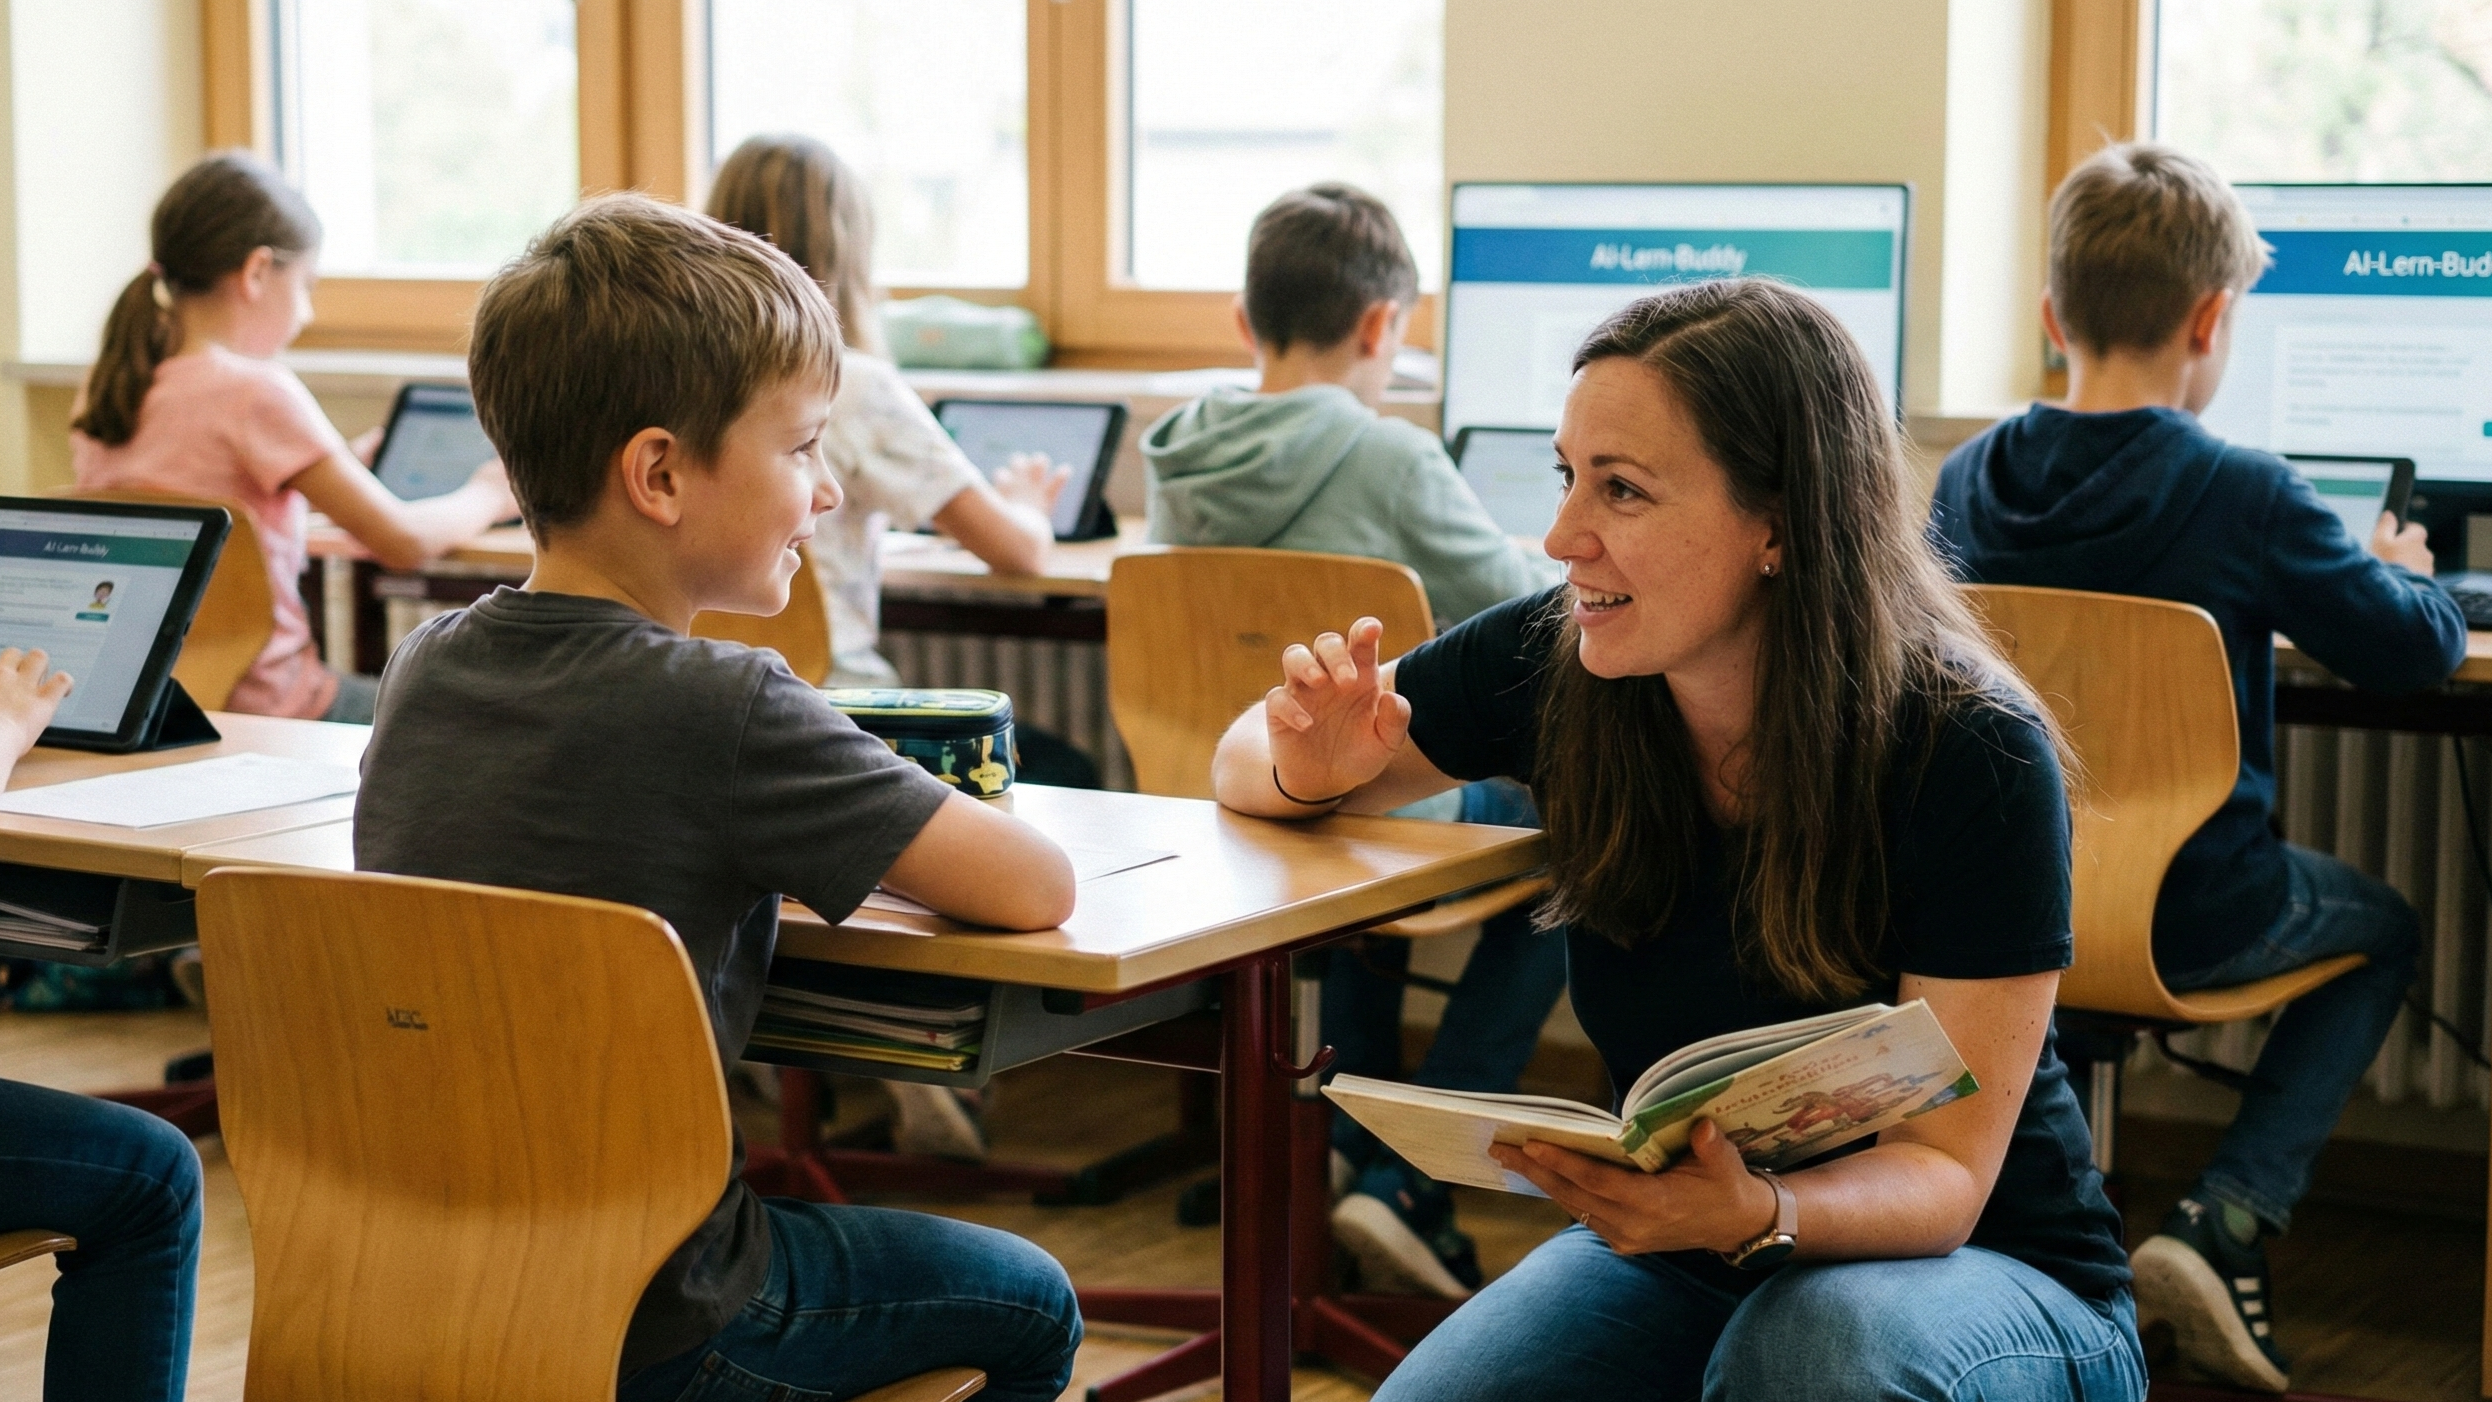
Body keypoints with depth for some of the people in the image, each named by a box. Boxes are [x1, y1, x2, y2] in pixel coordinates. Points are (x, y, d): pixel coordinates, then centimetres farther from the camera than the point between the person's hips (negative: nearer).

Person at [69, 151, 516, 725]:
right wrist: (487, 496, 2)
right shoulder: (256, 392, -19)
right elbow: (404, 540, -18)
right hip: (265, 709, -8)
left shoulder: (103, 390, 4)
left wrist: (341, 467, 22)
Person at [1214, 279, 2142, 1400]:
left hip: (1986, 1270, -3)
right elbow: (1253, 764, 5)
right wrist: (1312, 768, -19)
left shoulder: (1974, 758, -23)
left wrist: (1760, 1214, -42)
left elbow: (1947, 1170, -21)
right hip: (1678, 1244, 3)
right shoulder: (1551, 665, -12)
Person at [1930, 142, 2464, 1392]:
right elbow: (2415, 649, -5)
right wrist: (2407, 576, 18)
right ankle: (2226, 1220, 6)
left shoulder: (1967, 482, -4)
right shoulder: (2242, 498, -18)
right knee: (2384, 930, 24)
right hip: (2186, 914, -4)